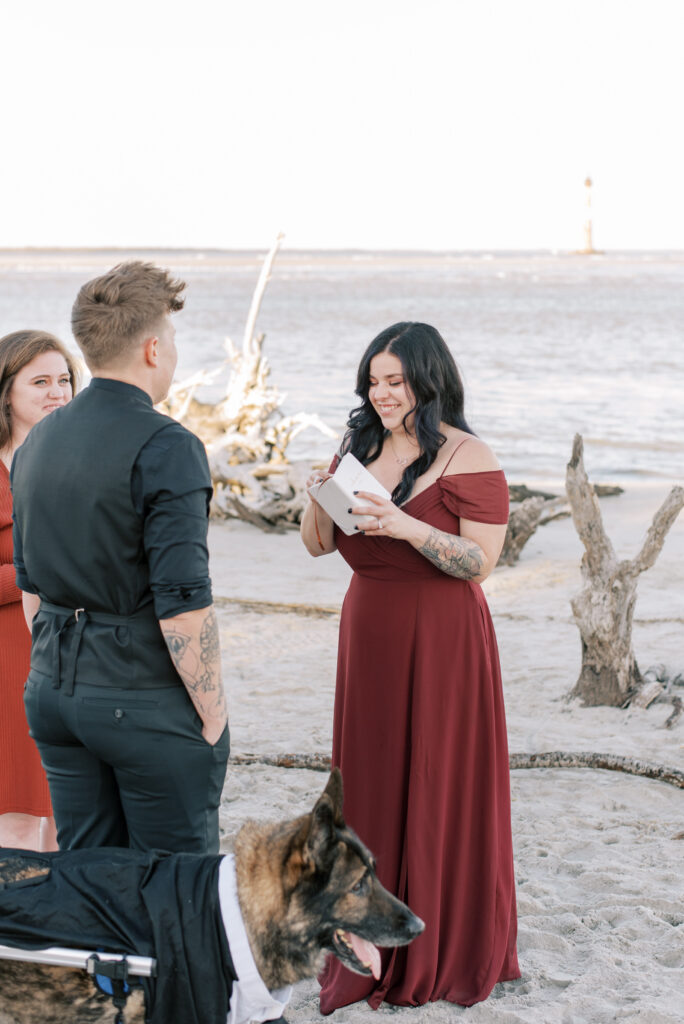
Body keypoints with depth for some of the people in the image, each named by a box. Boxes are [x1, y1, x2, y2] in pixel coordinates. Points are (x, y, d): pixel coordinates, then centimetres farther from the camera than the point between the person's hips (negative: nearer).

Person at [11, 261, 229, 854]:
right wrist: (213, 714, -11)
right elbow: (183, 604, -20)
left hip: (53, 692, 7)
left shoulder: (37, 442, 8)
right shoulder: (166, 448, -16)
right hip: (148, 701, -7)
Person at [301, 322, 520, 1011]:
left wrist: (406, 527, -25)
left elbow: (480, 562, -14)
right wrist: (321, 497, -9)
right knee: (370, 789, 10)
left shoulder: (466, 458, -10)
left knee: (442, 793, 2)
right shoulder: (361, 450, 8)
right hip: (369, 639, 6)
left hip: (443, 644, -6)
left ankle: (447, 954, 16)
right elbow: (318, 546, 11)